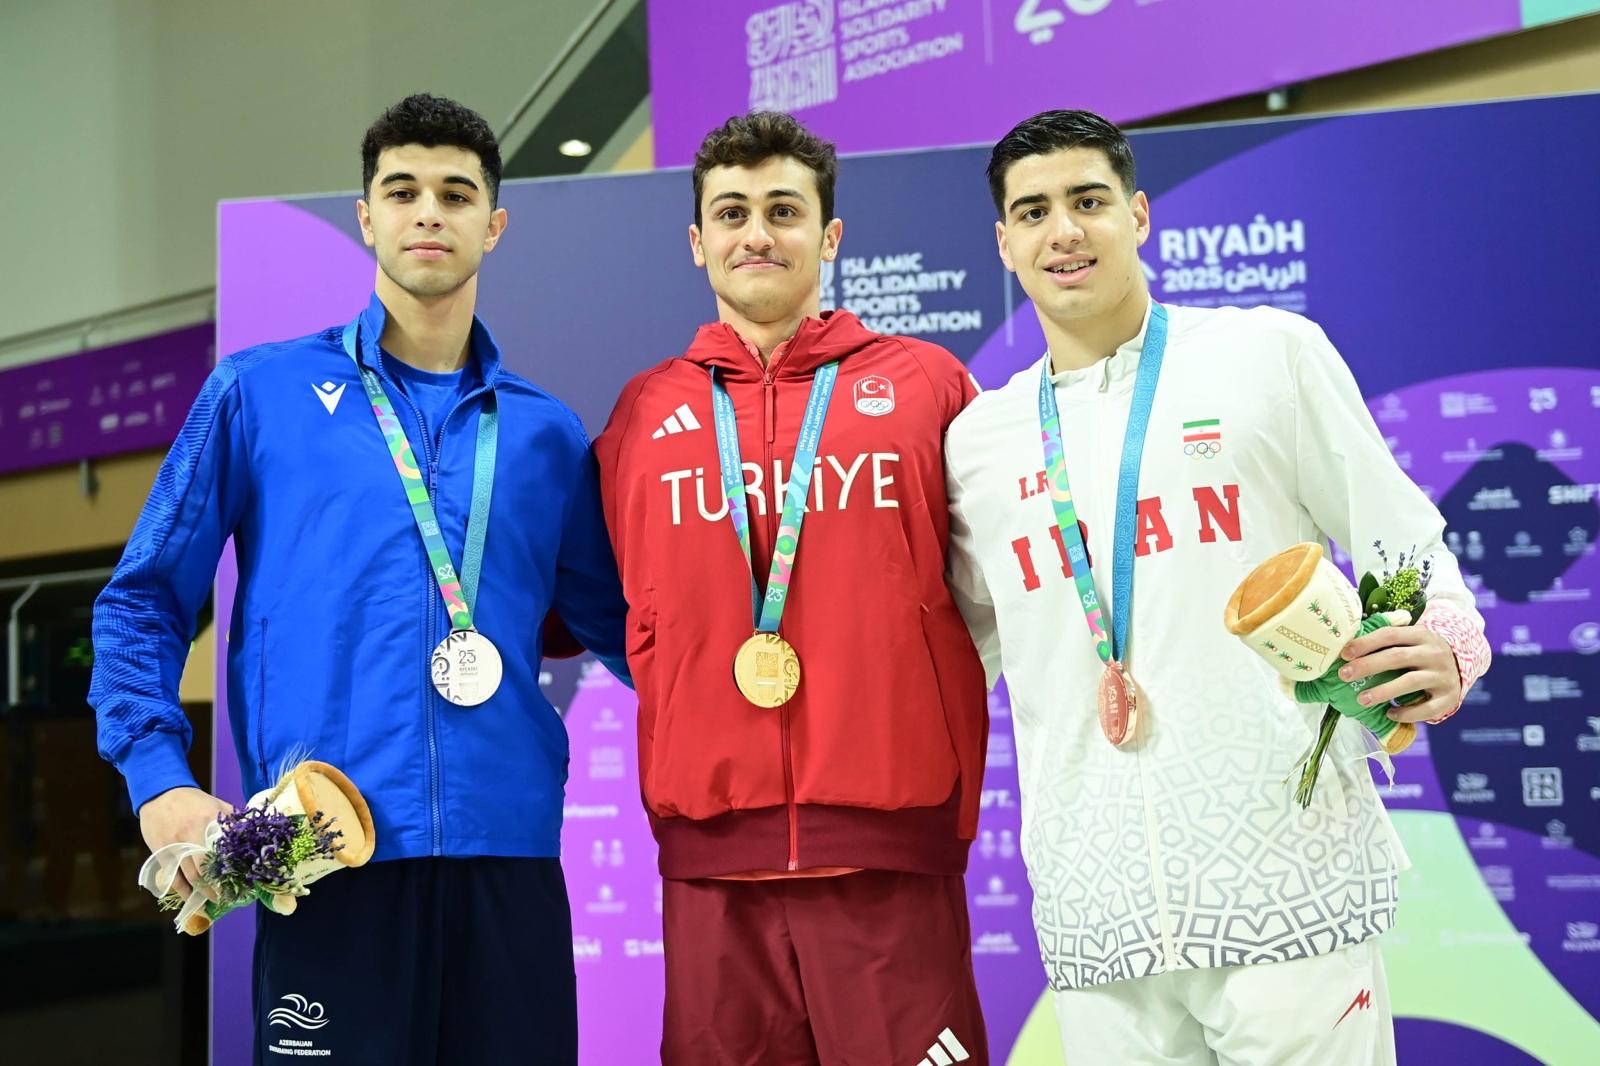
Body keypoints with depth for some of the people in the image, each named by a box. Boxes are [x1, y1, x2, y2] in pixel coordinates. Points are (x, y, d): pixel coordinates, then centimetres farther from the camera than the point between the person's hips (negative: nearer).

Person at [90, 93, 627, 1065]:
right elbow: (143, 602, 7)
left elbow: (622, 628, 17)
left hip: (509, 851, 3)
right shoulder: (262, 393, 7)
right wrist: (161, 782, -5)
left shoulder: (547, 434, 14)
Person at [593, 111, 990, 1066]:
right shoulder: (644, 414, 10)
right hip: (710, 852, 2)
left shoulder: (927, 384, 5)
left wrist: (957, 802, 4)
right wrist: (681, 781, 9)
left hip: (894, 841, -1)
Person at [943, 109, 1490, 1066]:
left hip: (1287, 887, -3)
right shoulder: (976, 439, 12)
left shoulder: (1271, 353, 4)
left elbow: (1399, 540, 5)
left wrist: (1445, 645, -14)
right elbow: (960, 657, 21)